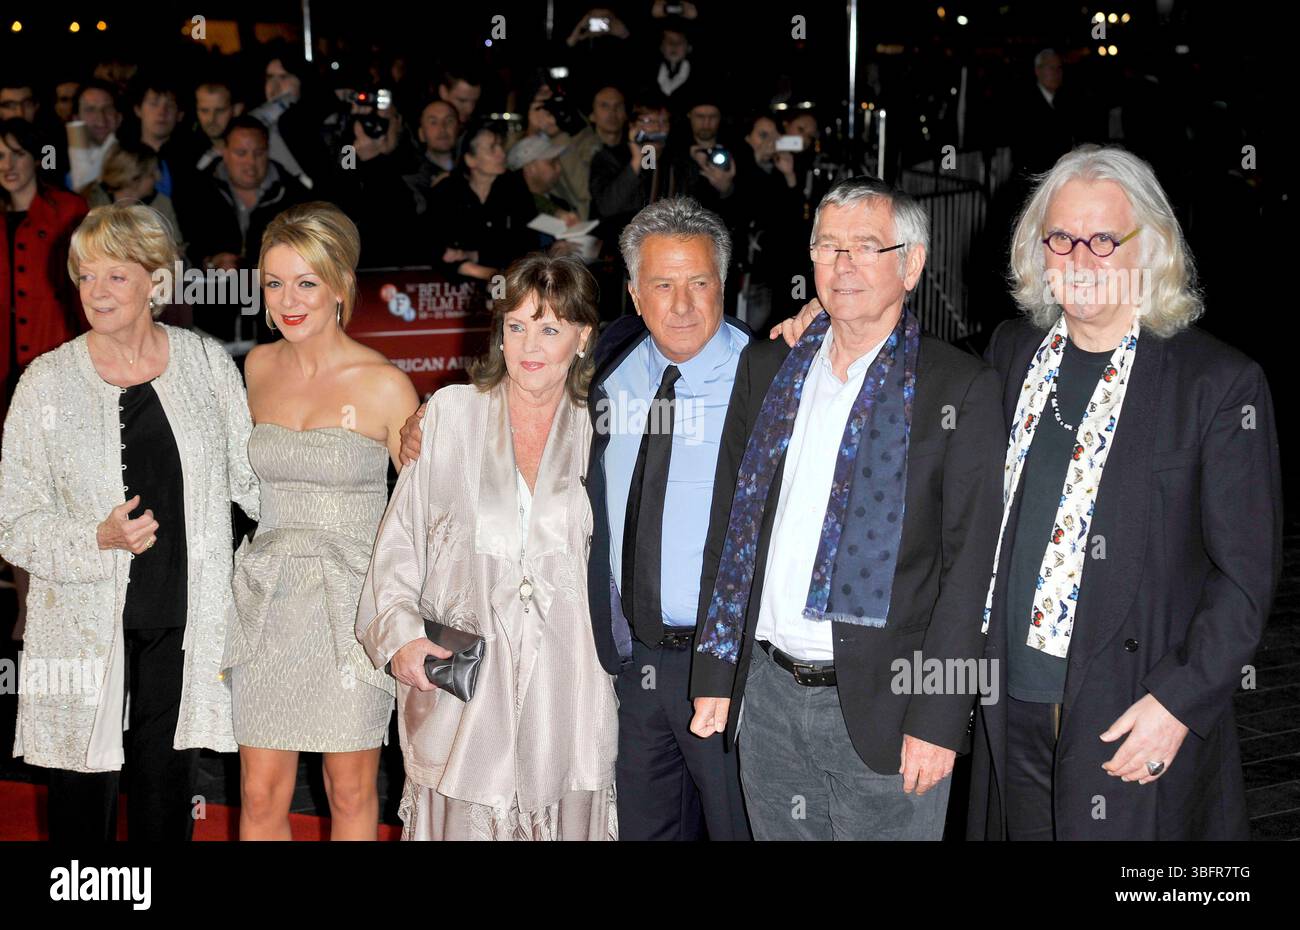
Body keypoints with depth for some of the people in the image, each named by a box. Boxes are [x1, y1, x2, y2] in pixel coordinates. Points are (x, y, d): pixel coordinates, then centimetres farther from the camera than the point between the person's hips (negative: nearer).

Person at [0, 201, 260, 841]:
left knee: (168, 802, 11)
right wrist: (99, 539, -20)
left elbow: (251, 479, 10)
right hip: (85, 627, -1)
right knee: (82, 806, 6)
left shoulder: (207, 363, 2)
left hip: (183, 626, 2)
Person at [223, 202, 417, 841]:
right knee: (260, 798, 4)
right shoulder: (257, 368, 5)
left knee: (351, 793, 8)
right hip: (268, 601, 3)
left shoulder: (384, 386, -8)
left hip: (352, 603, -3)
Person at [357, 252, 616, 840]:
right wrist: (400, 633, -8)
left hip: (566, 688, 1)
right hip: (458, 672, -1)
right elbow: (400, 538, 4)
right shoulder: (451, 413, 4)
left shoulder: (598, 433, 7)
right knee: (461, 819, -2)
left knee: (565, 819, 1)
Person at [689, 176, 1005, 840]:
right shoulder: (766, 368, 9)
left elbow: (970, 565, -8)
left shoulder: (961, 391, -4)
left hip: (880, 709, -4)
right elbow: (727, 523, 12)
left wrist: (937, 720, -13)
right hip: (768, 697, 4)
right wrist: (714, 673, 7)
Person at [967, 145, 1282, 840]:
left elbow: (1246, 574, -8)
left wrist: (1179, 701, -15)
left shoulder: (1219, 384, -8)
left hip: (1134, 723, -4)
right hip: (1011, 708, 4)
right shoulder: (1010, 353, 7)